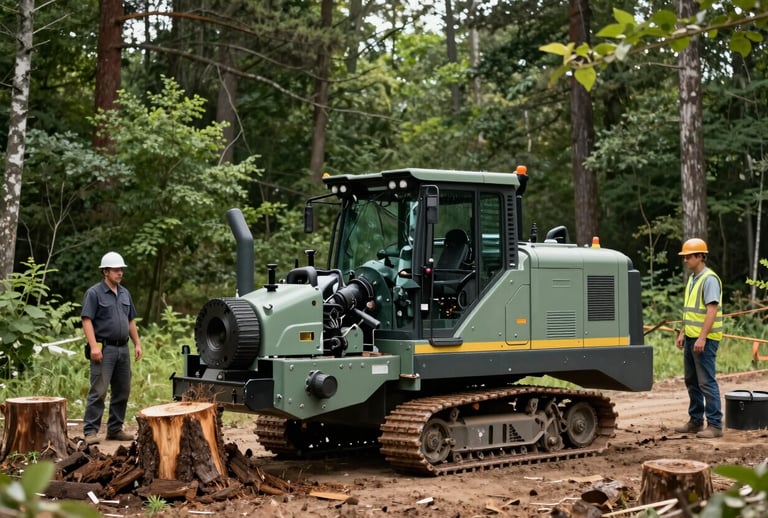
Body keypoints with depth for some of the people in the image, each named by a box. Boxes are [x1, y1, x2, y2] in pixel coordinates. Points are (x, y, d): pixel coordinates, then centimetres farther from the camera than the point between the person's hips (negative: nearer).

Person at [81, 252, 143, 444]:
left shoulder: (124, 293, 16)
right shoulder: (94, 293, -5)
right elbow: (87, 320, -11)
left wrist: (137, 343, 14)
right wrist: (94, 346, -20)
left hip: (123, 349, 7)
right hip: (104, 349, -7)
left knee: (122, 391, 10)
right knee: (98, 391, -9)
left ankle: (115, 429, 19)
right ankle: (90, 431, -5)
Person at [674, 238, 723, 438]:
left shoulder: (709, 279, -13)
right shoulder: (692, 279, 16)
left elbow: (712, 310, -20)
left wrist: (702, 338, -24)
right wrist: (682, 333, 18)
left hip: (705, 339, -9)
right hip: (691, 338, 10)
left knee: (706, 382, -8)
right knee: (691, 381, 13)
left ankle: (715, 425, -4)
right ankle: (695, 421, 21)